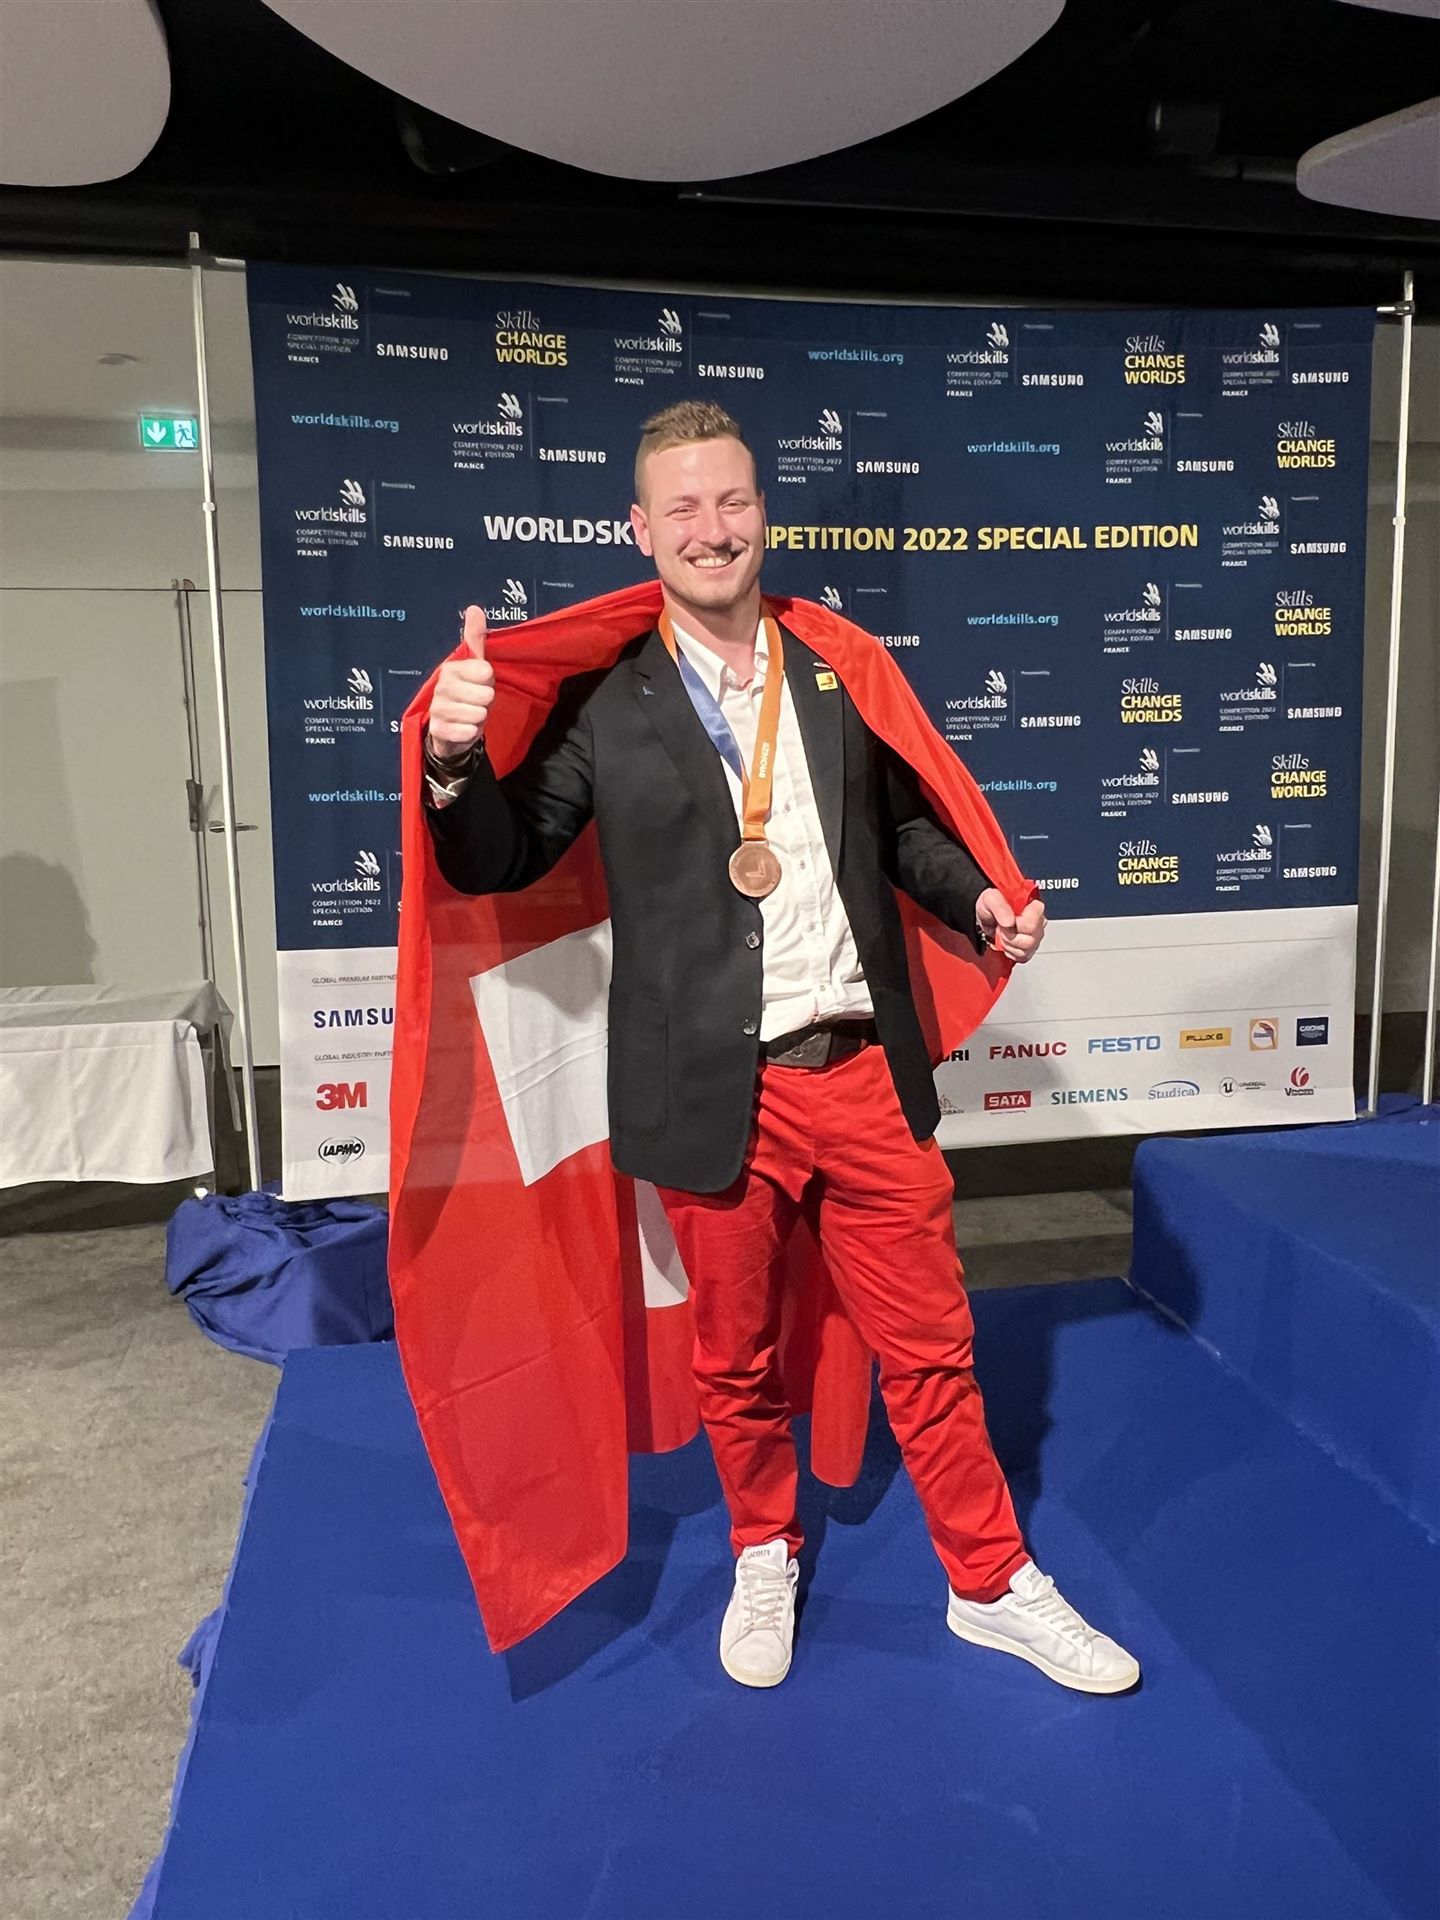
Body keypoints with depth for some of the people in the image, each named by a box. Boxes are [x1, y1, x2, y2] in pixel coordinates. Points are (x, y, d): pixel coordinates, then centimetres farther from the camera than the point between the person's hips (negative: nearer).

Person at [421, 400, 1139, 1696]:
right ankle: (767, 1560, 43)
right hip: (717, 1093, -2)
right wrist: (456, 760, -20)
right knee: (737, 1363, 17)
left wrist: (979, 898, -1)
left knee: (930, 1351, 14)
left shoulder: (836, 673, 5)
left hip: (865, 1076, 2)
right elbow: (497, 864, -1)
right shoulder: (604, 704, -3)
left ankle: (994, 1585, 34)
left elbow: (901, 822, 17)